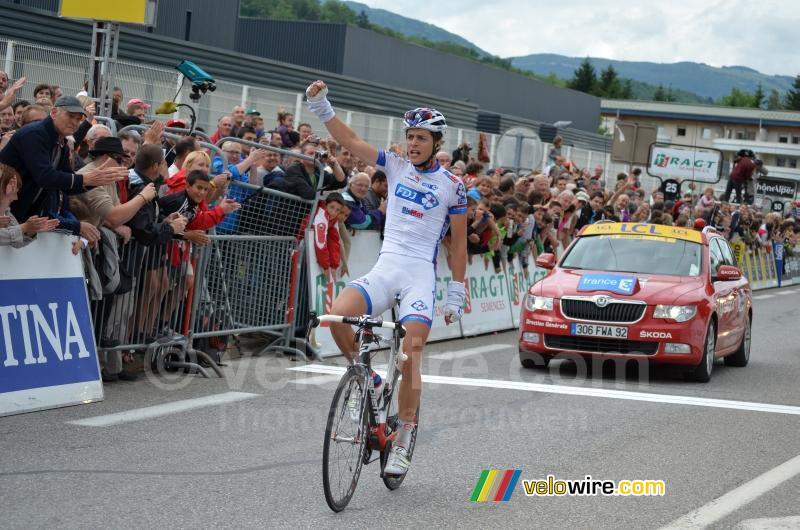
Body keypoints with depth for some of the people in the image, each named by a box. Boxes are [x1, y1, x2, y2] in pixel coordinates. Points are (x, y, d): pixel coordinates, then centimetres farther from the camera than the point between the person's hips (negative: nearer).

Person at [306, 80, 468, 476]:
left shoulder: (452, 185, 3)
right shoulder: (395, 166, 10)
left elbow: (458, 243, 6)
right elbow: (349, 140, 5)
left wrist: (456, 294, 4)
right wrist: (320, 105, -8)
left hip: (421, 274, -3)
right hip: (384, 268, 3)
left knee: (410, 355, -15)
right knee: (337, 314, -24)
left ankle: (403, 441, -4)